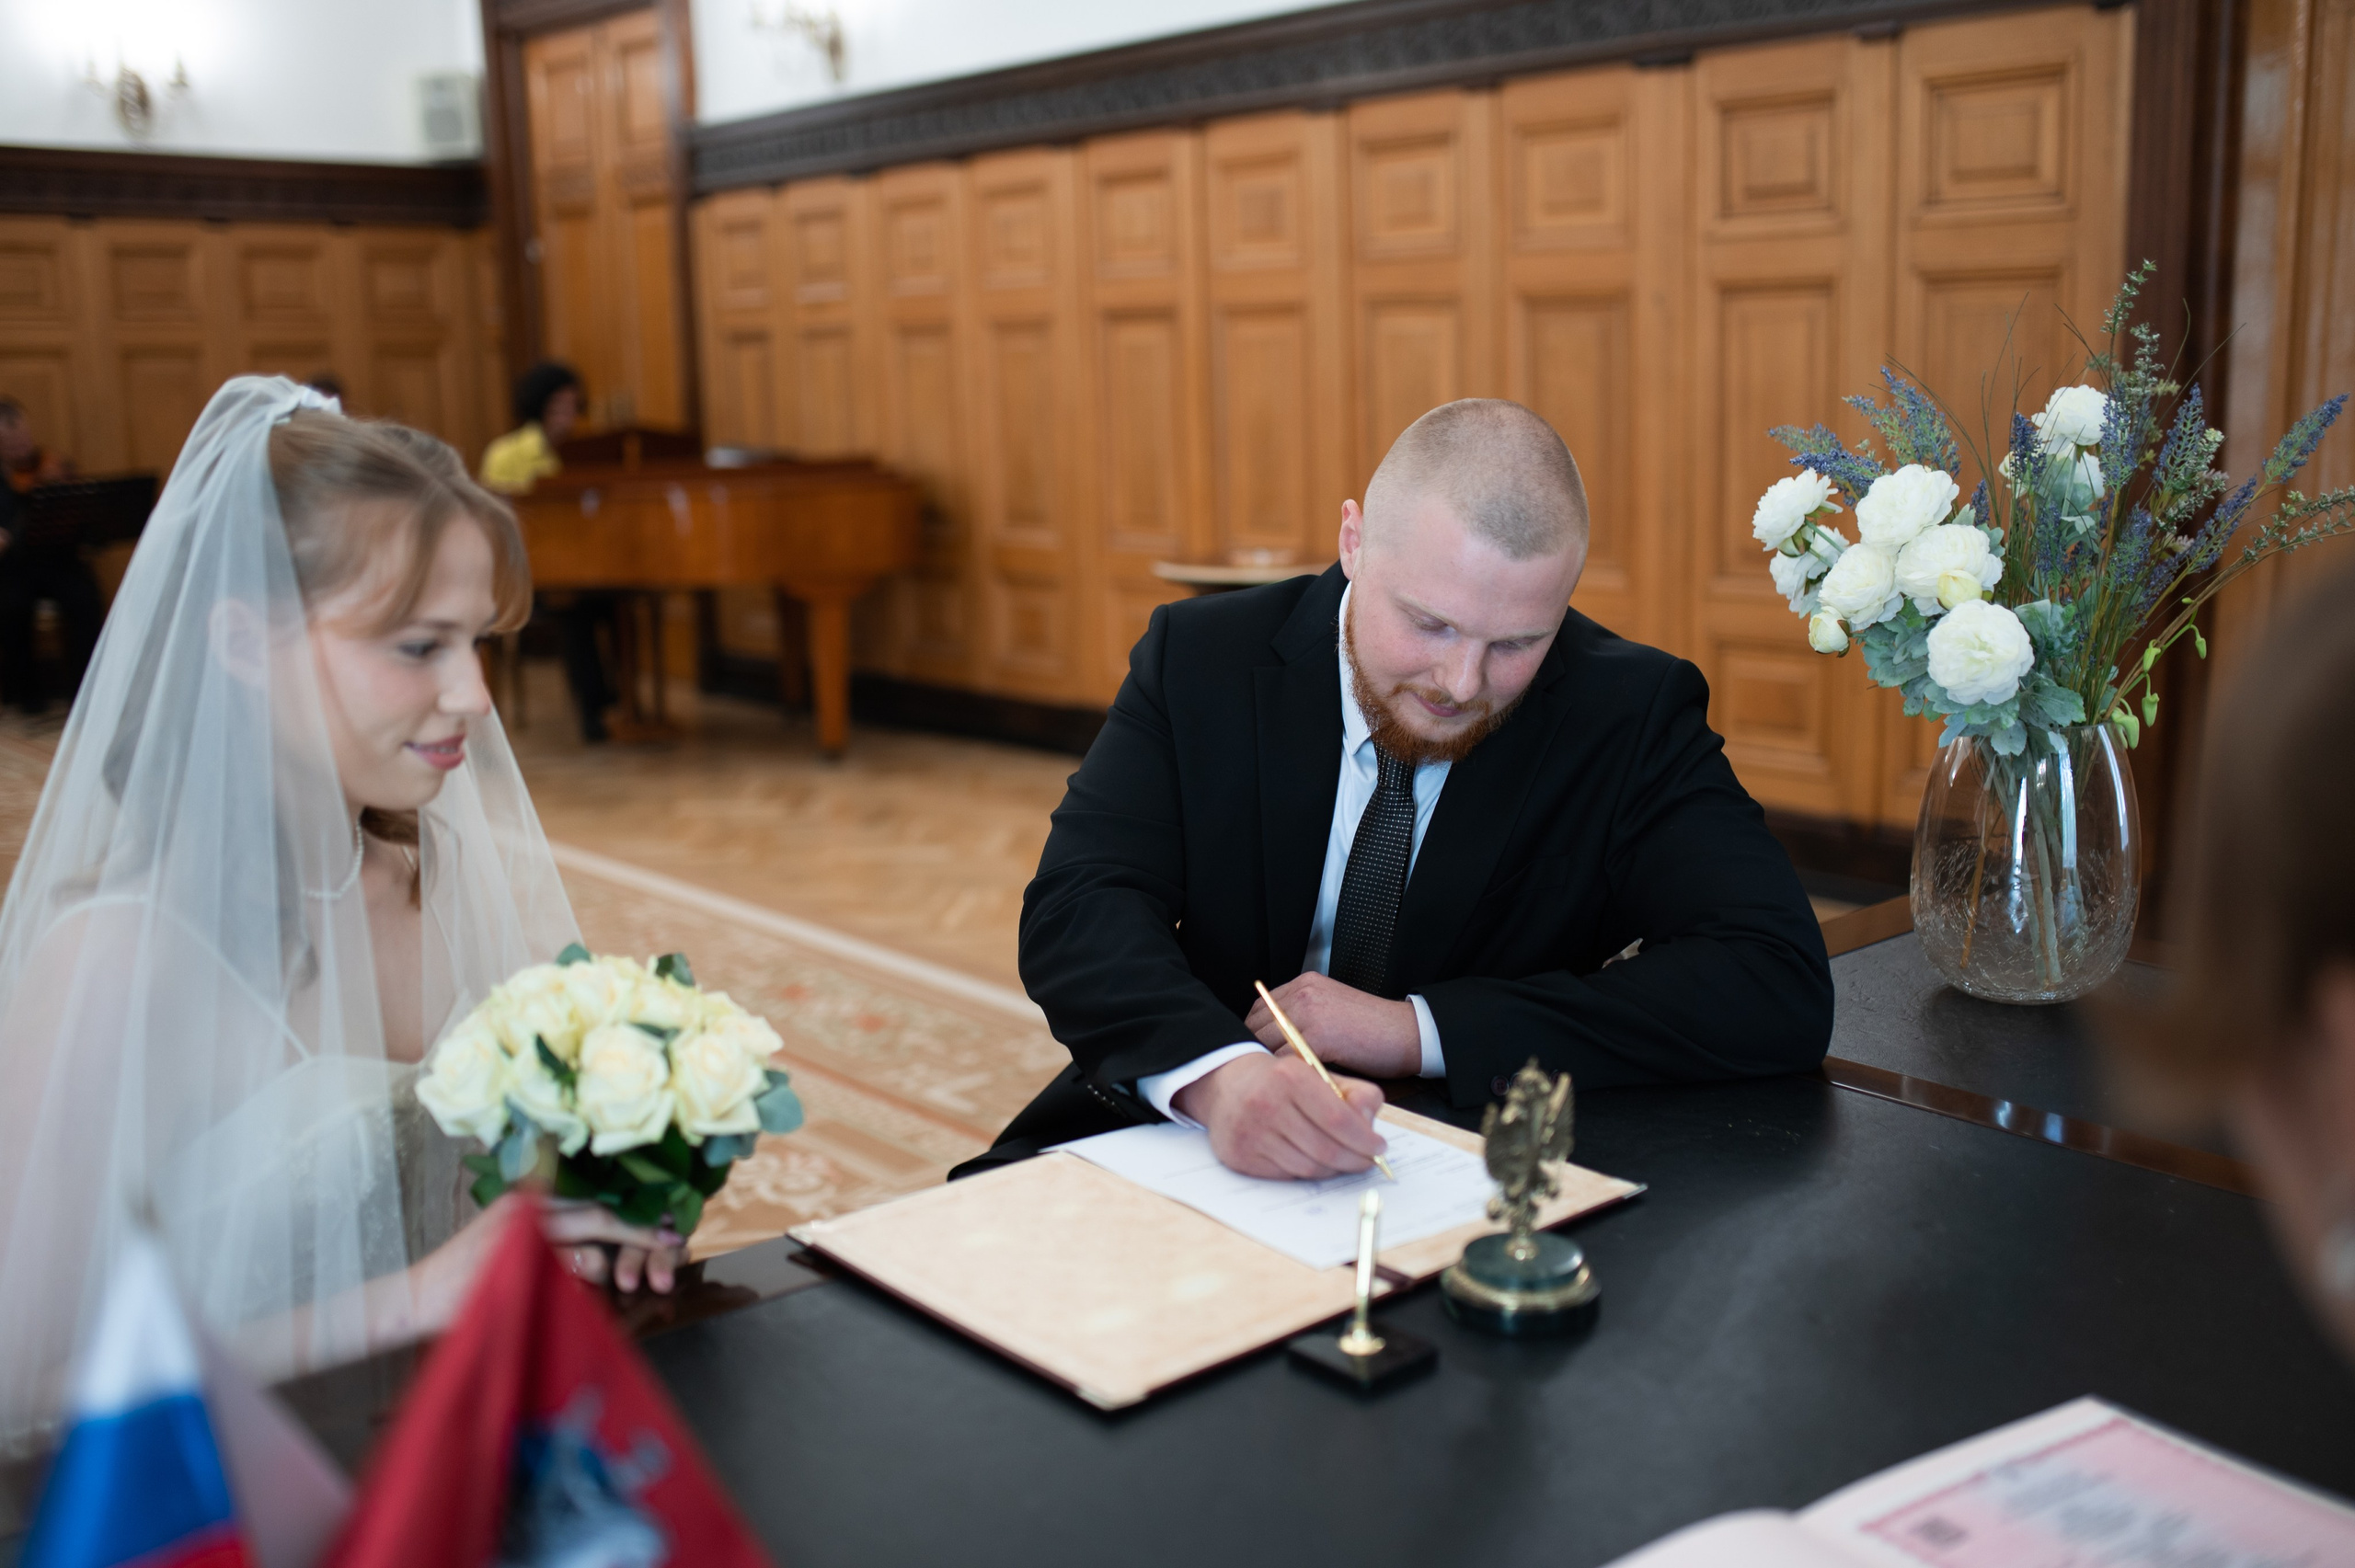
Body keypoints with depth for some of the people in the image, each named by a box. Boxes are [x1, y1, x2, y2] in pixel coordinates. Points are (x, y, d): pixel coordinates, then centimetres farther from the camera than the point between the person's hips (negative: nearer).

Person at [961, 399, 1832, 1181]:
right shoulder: (1201, 658, -5)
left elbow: (1784, 987, -19)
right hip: (1197, 1148, 2)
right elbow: (1080, 903, -15)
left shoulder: (1628, 714, -9)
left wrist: (1417, 1030, -23)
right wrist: (1221, 1073, -38)